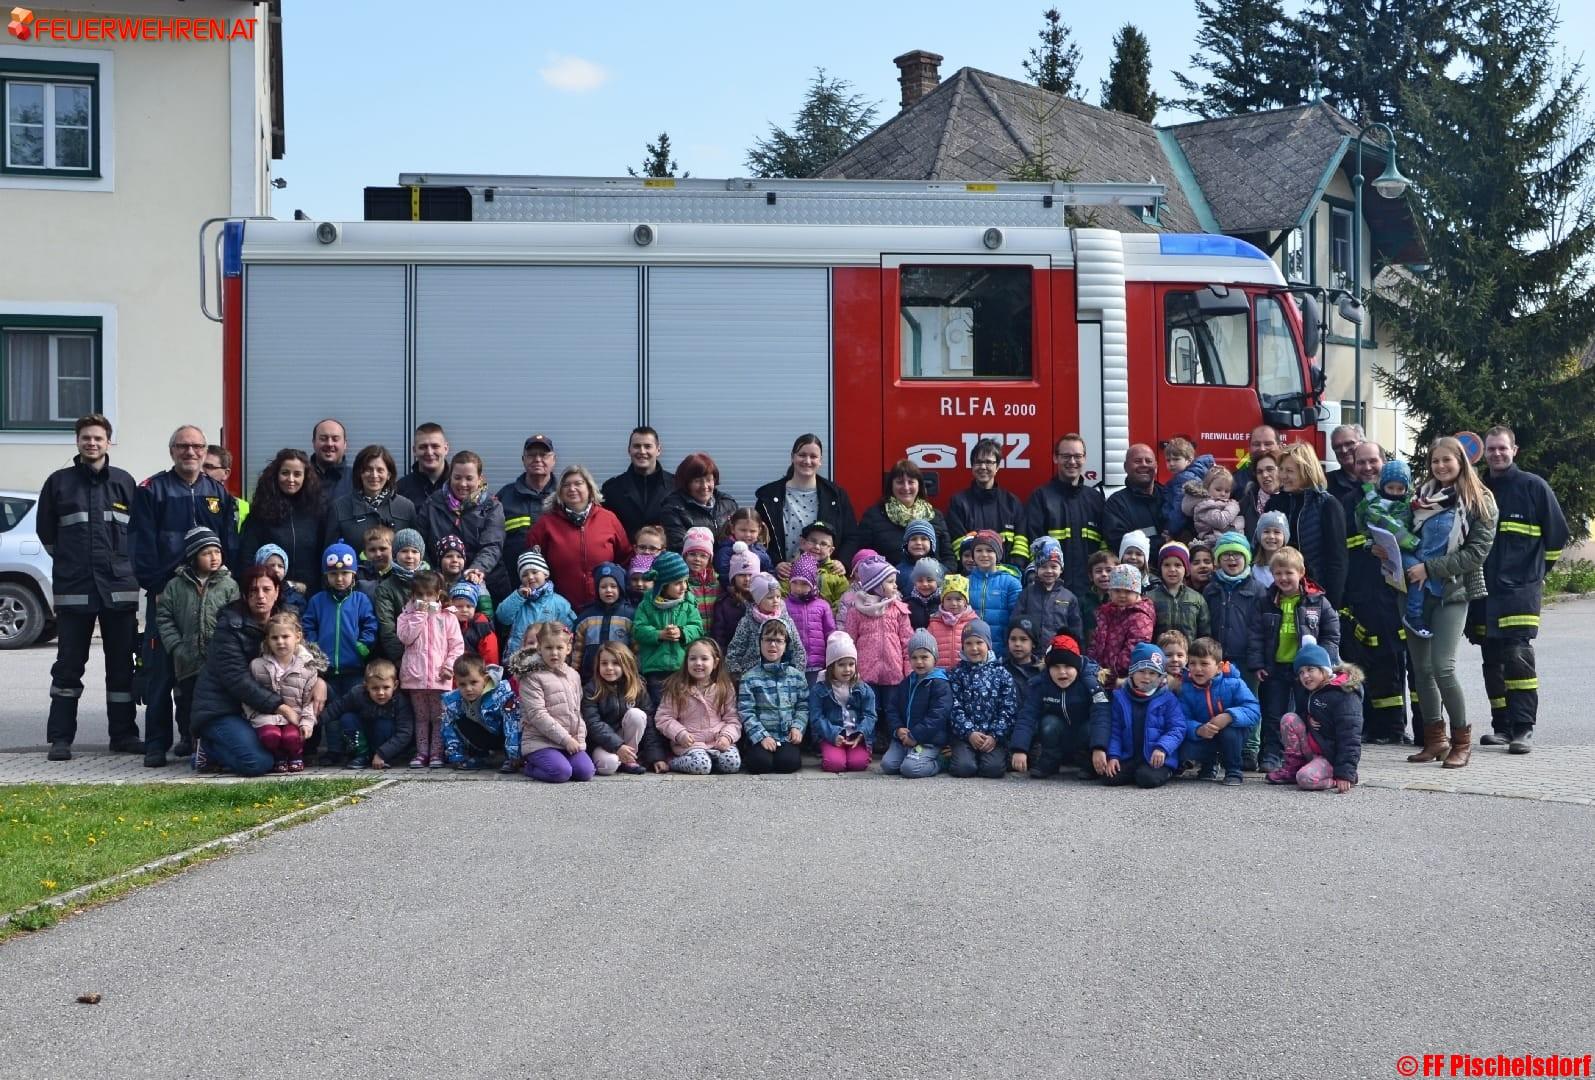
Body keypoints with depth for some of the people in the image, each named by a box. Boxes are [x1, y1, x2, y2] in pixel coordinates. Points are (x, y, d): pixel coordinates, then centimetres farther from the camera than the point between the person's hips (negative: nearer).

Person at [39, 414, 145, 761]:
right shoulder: (59, 482, 5)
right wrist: (70, 563, 11)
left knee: (122, 666, 5)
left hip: (119, 588, 1)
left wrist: (121, 562, 8)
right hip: (72, 589, -1)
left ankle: (123, 734, 14)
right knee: (68, 665, 1)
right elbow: (46, 531, 12)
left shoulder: (124, 482, 7)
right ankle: (60, 738, 7)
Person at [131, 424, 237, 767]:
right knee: (160, 671, -2)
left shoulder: (219, 494, 12)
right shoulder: (152, 491, 2)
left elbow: (231, 545, 10)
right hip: (165, 594, -3)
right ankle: (157, 744, 4)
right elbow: (141, 545, -4)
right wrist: (155, 586, -11)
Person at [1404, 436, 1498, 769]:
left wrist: (1430, 568, -15)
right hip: (1418, 591, 5)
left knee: (1442, 667, -14)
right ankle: (1434, 739, 15)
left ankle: (1462, 740, 0)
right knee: (1420, 666, 4)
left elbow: (1477, 552, -10)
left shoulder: (1479, 501, -3)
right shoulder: (1423, 496, 11)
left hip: (1452, 593, -5)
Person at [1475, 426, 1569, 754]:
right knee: (1492, 661, 8)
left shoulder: (1533, 486, 0)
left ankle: (1523, 728, -12)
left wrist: (1537, 570, 8)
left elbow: (1557, 534, 4)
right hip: (1483, 590, 5)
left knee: (1518, 657, -14)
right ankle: (1501, 725, 16)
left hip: (1521, 589, -5)